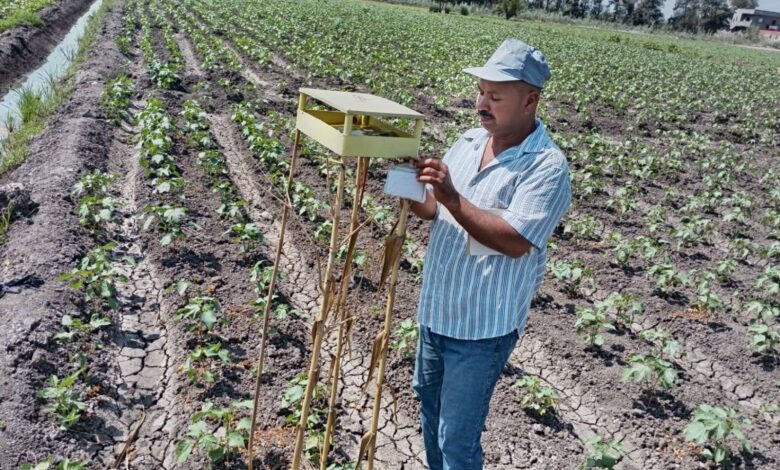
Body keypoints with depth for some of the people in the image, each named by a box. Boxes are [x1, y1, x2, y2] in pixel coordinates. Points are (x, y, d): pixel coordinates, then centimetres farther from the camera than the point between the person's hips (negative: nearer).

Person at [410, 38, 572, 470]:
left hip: (483, 324, -8)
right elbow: (434, 211, 9)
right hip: (436, 308, 8)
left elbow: (516, 241, -27)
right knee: (429, 404, 27)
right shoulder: (469, 141, 4)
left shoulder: (547, 166, -18)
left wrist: (453, 197, -31)